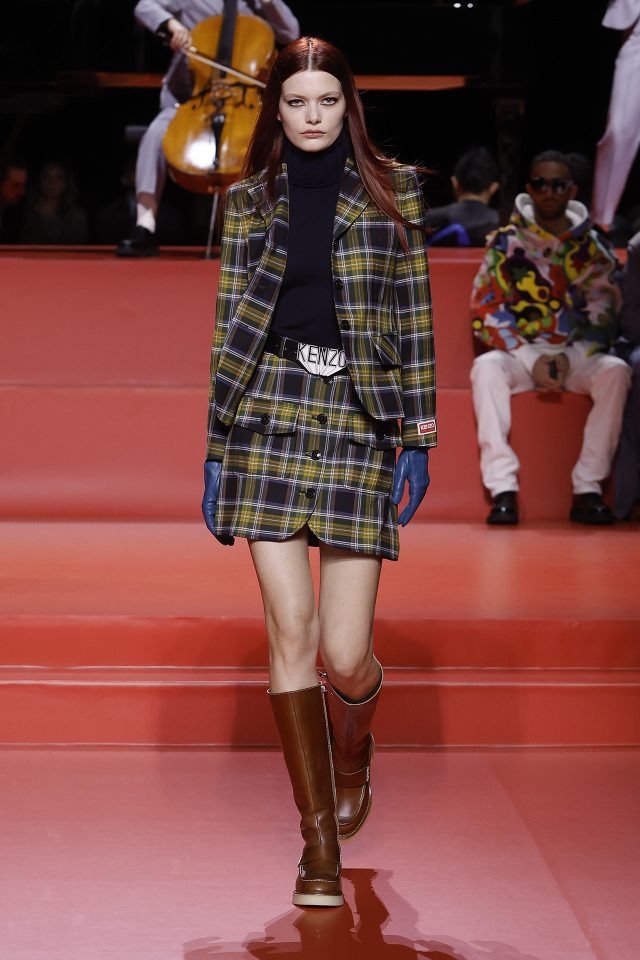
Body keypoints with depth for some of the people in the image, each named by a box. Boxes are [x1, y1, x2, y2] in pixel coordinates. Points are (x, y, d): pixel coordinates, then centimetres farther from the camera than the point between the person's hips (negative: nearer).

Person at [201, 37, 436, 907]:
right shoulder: (250, 200, 10)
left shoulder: (393, 192, 6)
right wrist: (216, 450, 6)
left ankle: (352, 762, 32)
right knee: (290, 631, -5)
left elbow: (413, 316, 5)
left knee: (345, 652, -5)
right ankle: (319, 837, 7)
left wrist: (419, 437, 0)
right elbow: (231, 323, 9)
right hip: (269, 413, 1)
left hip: (361, 419, -1)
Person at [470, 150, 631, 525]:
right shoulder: (506, 243, 2)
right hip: (519, 354, -1)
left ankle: (588, 489, -29)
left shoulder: (594, 247, 5)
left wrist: (569, 358, -14)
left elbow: (604, 316, 3)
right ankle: (503, 490, -37)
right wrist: (532, 361, -14)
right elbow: (485, 312, -3)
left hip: (579, 357, 1)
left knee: (616, 371, -31)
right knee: (486, 367, -33)